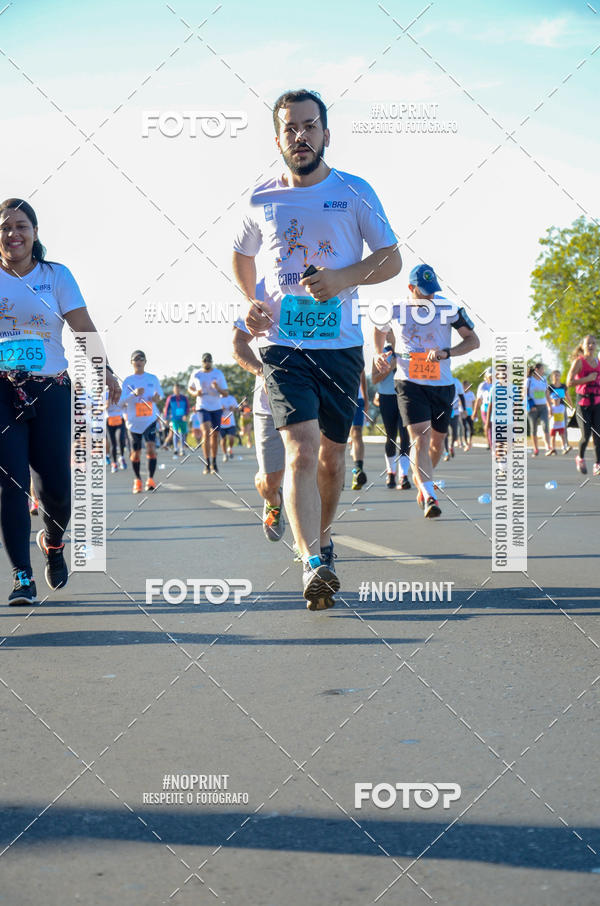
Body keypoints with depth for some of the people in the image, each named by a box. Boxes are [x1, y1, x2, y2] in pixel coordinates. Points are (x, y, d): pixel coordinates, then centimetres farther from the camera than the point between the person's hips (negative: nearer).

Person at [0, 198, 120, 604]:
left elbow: (83, 327, -1)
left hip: (50, 392, 0)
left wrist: (104, 369, -9)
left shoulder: (56, 275, 6)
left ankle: (53, 541, 31)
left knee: (57, 486, -3)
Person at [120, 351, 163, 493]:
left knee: (151, 447, -18)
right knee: (136, 452, 7)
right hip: (134, 421, 0)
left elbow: (160, 394, 16)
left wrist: (157, 398, -7)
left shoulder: (152, 378, 5)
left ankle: (150, 479, -14)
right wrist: (134, 394, -22)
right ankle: (137, 480, 25)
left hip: (150, 419, 0)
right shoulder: (127, 381, 2)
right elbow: (121, 402, -5)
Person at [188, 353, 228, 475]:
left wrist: (218, 388, -23)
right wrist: (195, 393, -6)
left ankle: (214, 464, 22)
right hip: (202, 407, -2)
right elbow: (190, 388, 17)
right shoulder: (196, 375, 0)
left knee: (215, 435, 7)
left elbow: (226, 394, -2)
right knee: (206, 431, -20)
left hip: (216, 407, 2)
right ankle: (207, 464, -20)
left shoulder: (219, 374, -1)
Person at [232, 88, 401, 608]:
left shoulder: (355, 192, 3)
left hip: (341, 344, 1)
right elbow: (242, 257, 24)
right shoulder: (262, 200, 7)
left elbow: (391, 259, 3)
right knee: (301, 450, -17)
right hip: (282, 344, -1)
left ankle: (322, 537, 35)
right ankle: (313, 564, -23)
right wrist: (250, 302, 6)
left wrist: (342, 279, -14)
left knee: (332, 454, 10)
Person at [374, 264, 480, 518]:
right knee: (419, 437, -18)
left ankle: (422, 482, 40)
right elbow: (379, 329, 25)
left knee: (437, 440, 14)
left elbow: (473, 340, 0)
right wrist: (379, 354, 9)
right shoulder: (394, 311, 1)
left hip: (442, 384, 2)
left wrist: (447, 352, -16)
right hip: (409, 383, -2)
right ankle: (429, 497, -27)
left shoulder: (449, 307, -2)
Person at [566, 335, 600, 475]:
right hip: (583, 402, -4)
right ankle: (580, 458, 19)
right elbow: (569, 382, -14)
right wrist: (588, 379, -17)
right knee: (586, 435, -8)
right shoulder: (578, 361, -5)